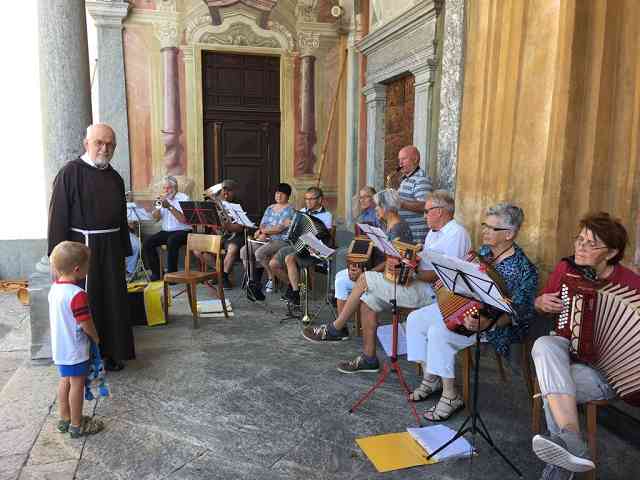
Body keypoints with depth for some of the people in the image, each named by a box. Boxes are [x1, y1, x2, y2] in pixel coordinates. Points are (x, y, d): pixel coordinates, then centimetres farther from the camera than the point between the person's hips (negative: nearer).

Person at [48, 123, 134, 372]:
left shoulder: (114, 177, 10)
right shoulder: (71, 172, -7)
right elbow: (58, 215, -9)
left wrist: (124, 249, 12)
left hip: (111, 248, 5)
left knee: (113, 302, 11)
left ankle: (112, 352, 25)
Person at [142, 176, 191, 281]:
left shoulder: (183, 198, -5)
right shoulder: (162, 199, 13)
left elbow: (184, 219, -18)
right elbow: (155, 218, 5)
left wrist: (170, 207, -23)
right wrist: (158, 206, -12)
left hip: (182, 231, -6)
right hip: (165, 231, 6)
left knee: (171, 241, -36)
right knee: (147, 243, -13)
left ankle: (171, 273, -23)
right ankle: (156, 272, -2)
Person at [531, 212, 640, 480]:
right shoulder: (566, 268, 3)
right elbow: (542, 305, 19)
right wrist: (542, 303, -4)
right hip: (567, 350, 4)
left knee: (552, 385, -33)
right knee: (544, 345, -34)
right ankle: (573, 442, -45)